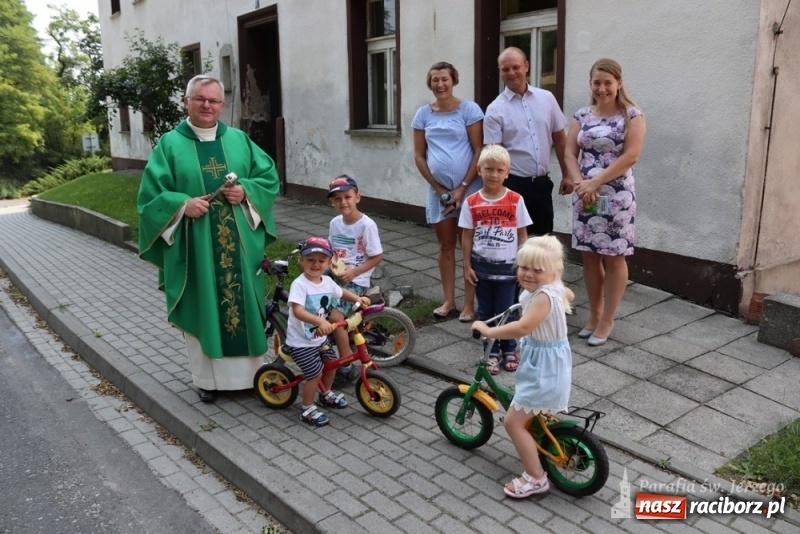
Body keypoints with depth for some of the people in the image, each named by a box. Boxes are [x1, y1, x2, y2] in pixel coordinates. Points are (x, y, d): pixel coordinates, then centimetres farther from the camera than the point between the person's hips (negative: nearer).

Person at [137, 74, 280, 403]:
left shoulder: (239, 140, 9)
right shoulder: (170, 144, 1)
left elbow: (270, 178, 8)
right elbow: (150, 195, -2)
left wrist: (246, 192, -11)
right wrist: (183, 204, -19)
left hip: (239, 246, 2)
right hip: (195, 248, -2)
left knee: (243, 306, 9)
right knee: (202, 311, 7)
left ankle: (248, 371, 25)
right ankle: (207, 378, 22)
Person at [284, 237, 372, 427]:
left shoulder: (327, 282, -1)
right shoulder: (299, 284, -25)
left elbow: (342, 292, 19)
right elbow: (297, 311, -39)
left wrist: (358, 298, 1)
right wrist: (320, 321, -52)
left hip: (320, 338, 8)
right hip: (301, 342, -8)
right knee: (315, 374, -6)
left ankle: (326, 395, 45)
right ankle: (307, 409, 17)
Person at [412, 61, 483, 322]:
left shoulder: (469, 109, -4)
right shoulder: (423, 114, 5)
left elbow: (479, 151, -7)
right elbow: (419, 156, 6)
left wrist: (462, 188, -12)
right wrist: (439, 188, -3)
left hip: (468, 188, -3)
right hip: (438, 190, 3)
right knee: (446, 245, 11)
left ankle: (469, 304, 11)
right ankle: (448, 300, 22)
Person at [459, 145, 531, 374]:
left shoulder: (515, 200, -7)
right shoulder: (471, 203, -5)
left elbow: (522, 235, -1)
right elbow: (467, 237, 0)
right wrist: (467, 266, -2)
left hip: (507, 266, -1)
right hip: (482, 266, 1)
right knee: (486, 312, 11)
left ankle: (509, 350, 26)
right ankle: (492, 353, 25)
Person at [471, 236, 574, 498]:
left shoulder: (543, 296, -29)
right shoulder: (552, 288, 0)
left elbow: (523, 328, -41)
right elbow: (570, 294, 23)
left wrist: (487, 330, -30)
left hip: (544, 367, -10)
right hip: (545, 362, 10)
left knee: (513, 422, -3)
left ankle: (535, 478, 8)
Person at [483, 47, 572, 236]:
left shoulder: (547, 98, 5)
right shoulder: (495, 110, -6)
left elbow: (560, 139, 10)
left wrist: (566, 175, 9)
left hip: (542, 182, 4)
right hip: (513, 184, -4)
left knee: (544, 238, 13)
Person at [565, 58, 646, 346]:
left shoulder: (631, 115, -3)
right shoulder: (582, 115, 9)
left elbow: (631, 155, -12)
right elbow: (570, 153, 5)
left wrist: (595, 182, -16)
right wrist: (581, 183, -12)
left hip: (616, 195, -4)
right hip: (585, 195, 4)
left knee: (613, 258, 3)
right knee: (589, 256, 9)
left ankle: (606, 321, 13)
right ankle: (594, 315, 23)